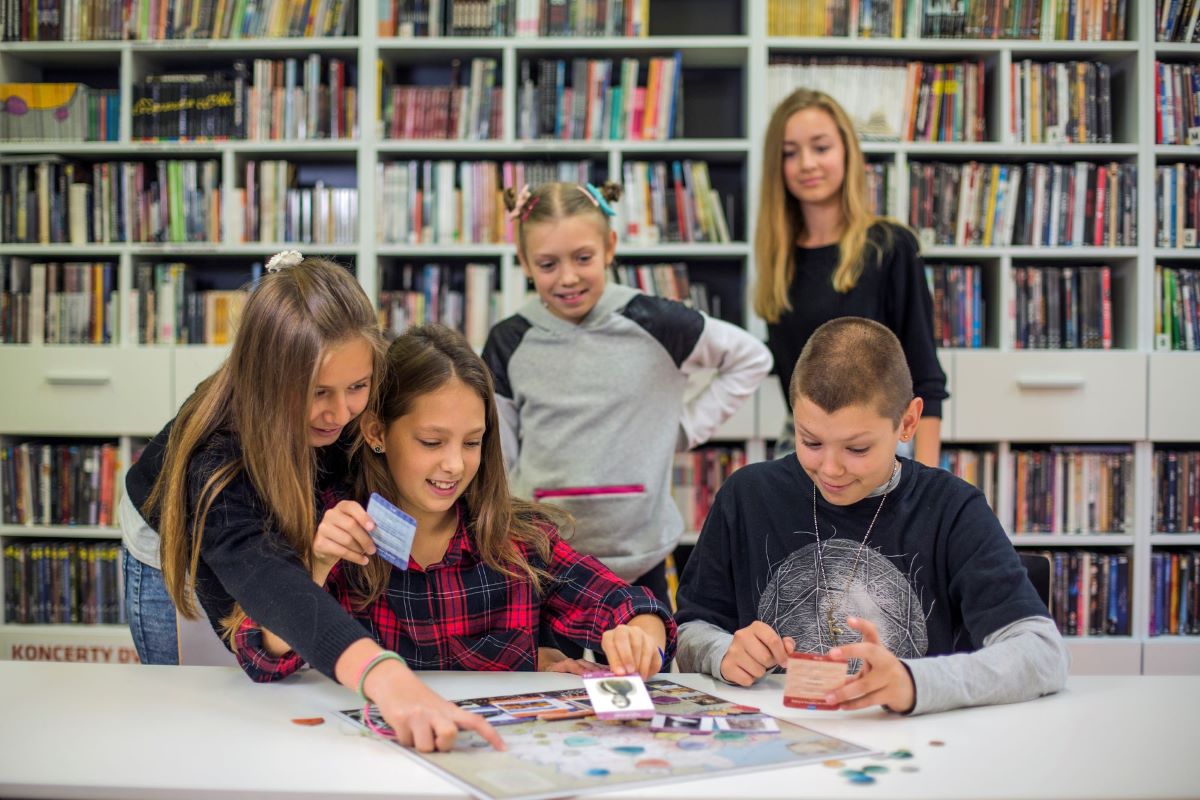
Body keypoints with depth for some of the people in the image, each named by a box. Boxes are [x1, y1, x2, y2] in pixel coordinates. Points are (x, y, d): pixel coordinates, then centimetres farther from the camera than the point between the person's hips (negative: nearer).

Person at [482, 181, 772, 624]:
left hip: (638, 559, 0)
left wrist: (688, 426, 0)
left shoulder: (652, 324, -7)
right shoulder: (510, 344, -3)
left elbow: (752, 358, 6)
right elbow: (497, 461, 4)